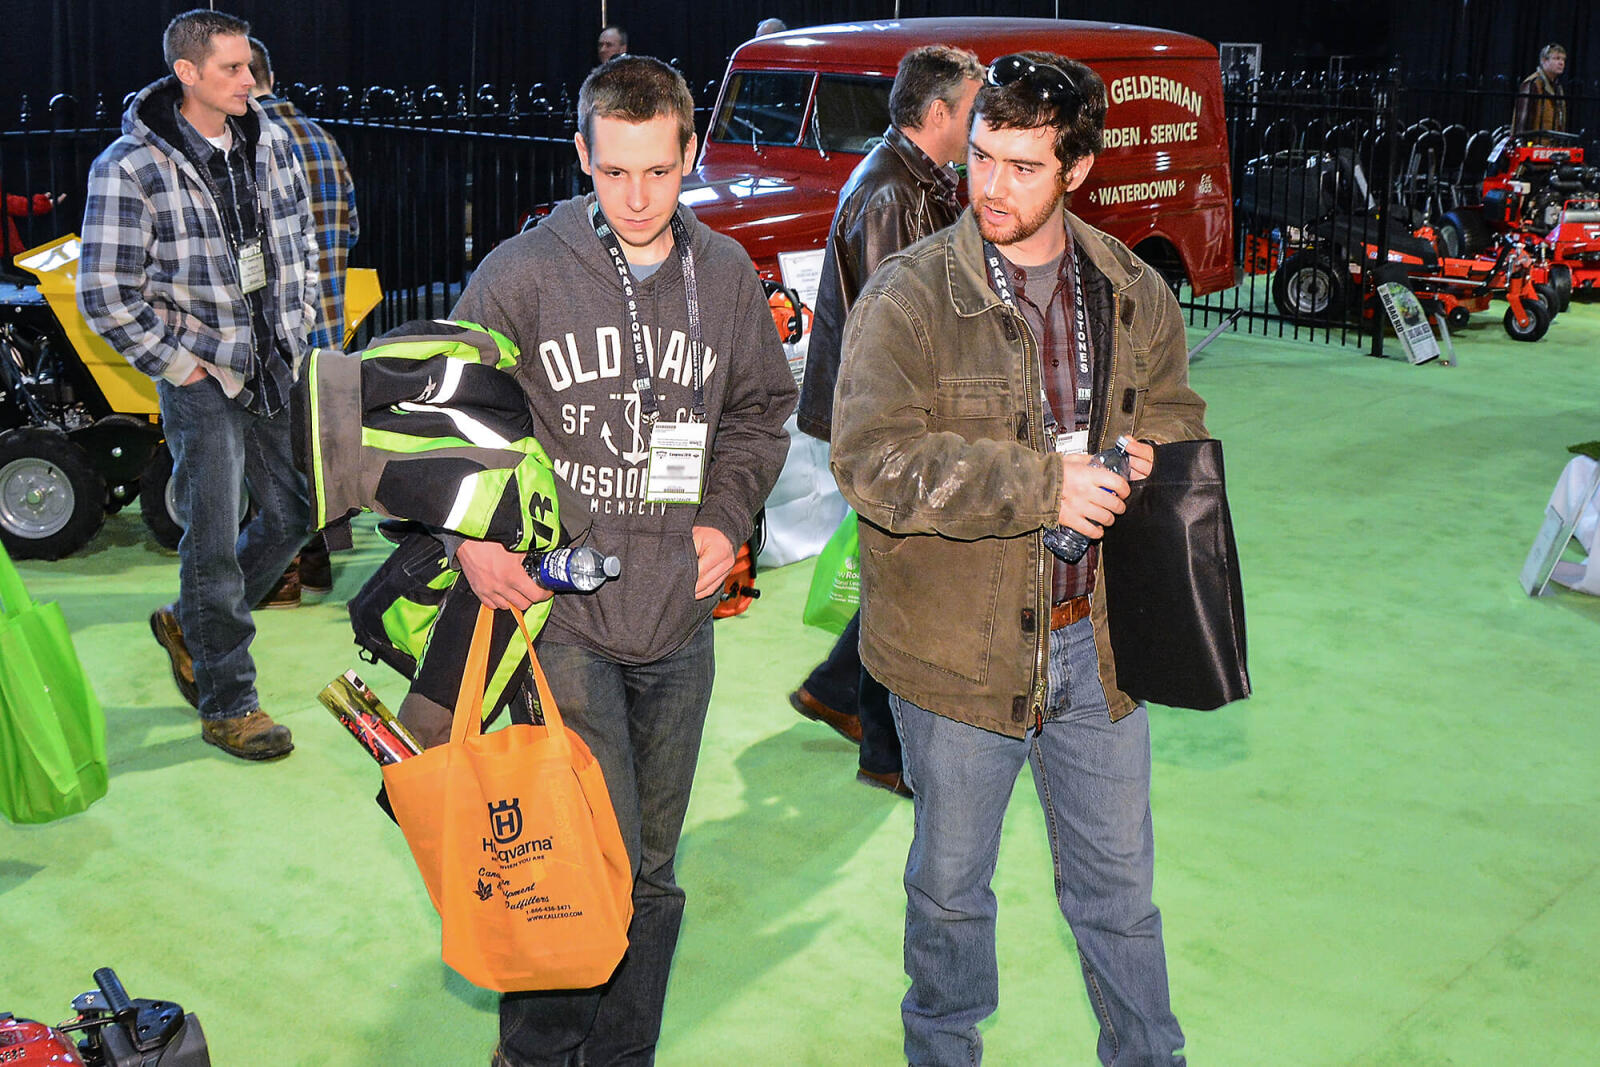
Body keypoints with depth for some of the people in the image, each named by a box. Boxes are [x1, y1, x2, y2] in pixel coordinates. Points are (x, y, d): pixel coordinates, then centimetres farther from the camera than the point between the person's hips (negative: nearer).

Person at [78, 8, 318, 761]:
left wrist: (297, 326, 10)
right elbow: (105, 298, -13)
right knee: (215, 547, -3)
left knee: (291, 516, 14)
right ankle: (226, 706, 11)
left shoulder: (268, 140, 4)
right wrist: (179, 364, -11)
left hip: (275, 367, 6)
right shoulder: (130, 169, -14)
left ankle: (187, 623, 36)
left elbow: (299, 238, 17)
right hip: (202, 378, -6)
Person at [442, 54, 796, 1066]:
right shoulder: (521, 273, -7)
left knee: (652, 876, 15)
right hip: (559, 613, -4)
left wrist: (726, 517, 5)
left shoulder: (727, 276, 5)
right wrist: (471, 535, -12)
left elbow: (761, 407, 19)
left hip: (680, 623, 4)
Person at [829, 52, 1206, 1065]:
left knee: (1119, 880, 18)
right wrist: (1044, 484, -28)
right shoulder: (909, 297, -13)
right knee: (950, 883, 17)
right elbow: (872, 458, -22)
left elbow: (1178, 412, 14)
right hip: (957, 642, -3)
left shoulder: (1135, 293, 3)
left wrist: (1145, 453, -11)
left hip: (1095, 638, 3)